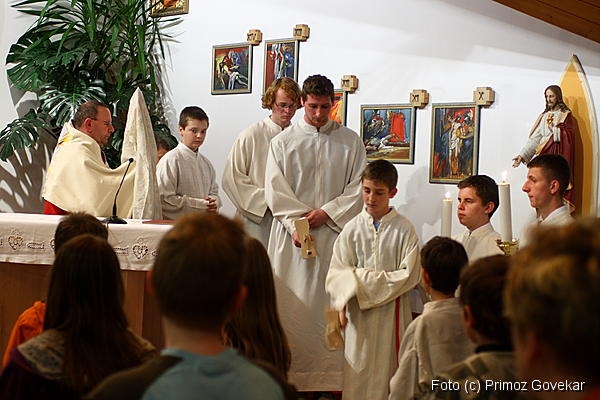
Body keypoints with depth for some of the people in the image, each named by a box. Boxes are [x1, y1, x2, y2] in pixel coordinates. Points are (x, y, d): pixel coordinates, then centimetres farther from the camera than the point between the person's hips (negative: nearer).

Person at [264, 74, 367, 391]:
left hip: (334, 233, 0)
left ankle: (332, 376, 0)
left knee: (331, 303, -3)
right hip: (293, 237, 0)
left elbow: (358, 188, 3)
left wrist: (326, 213, -8)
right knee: (292, 303, -1)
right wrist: (296, 225, -12)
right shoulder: (283, 142, 7)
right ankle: (293, 374, 4)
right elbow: (276, 191, 0)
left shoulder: (350, 141, 7)